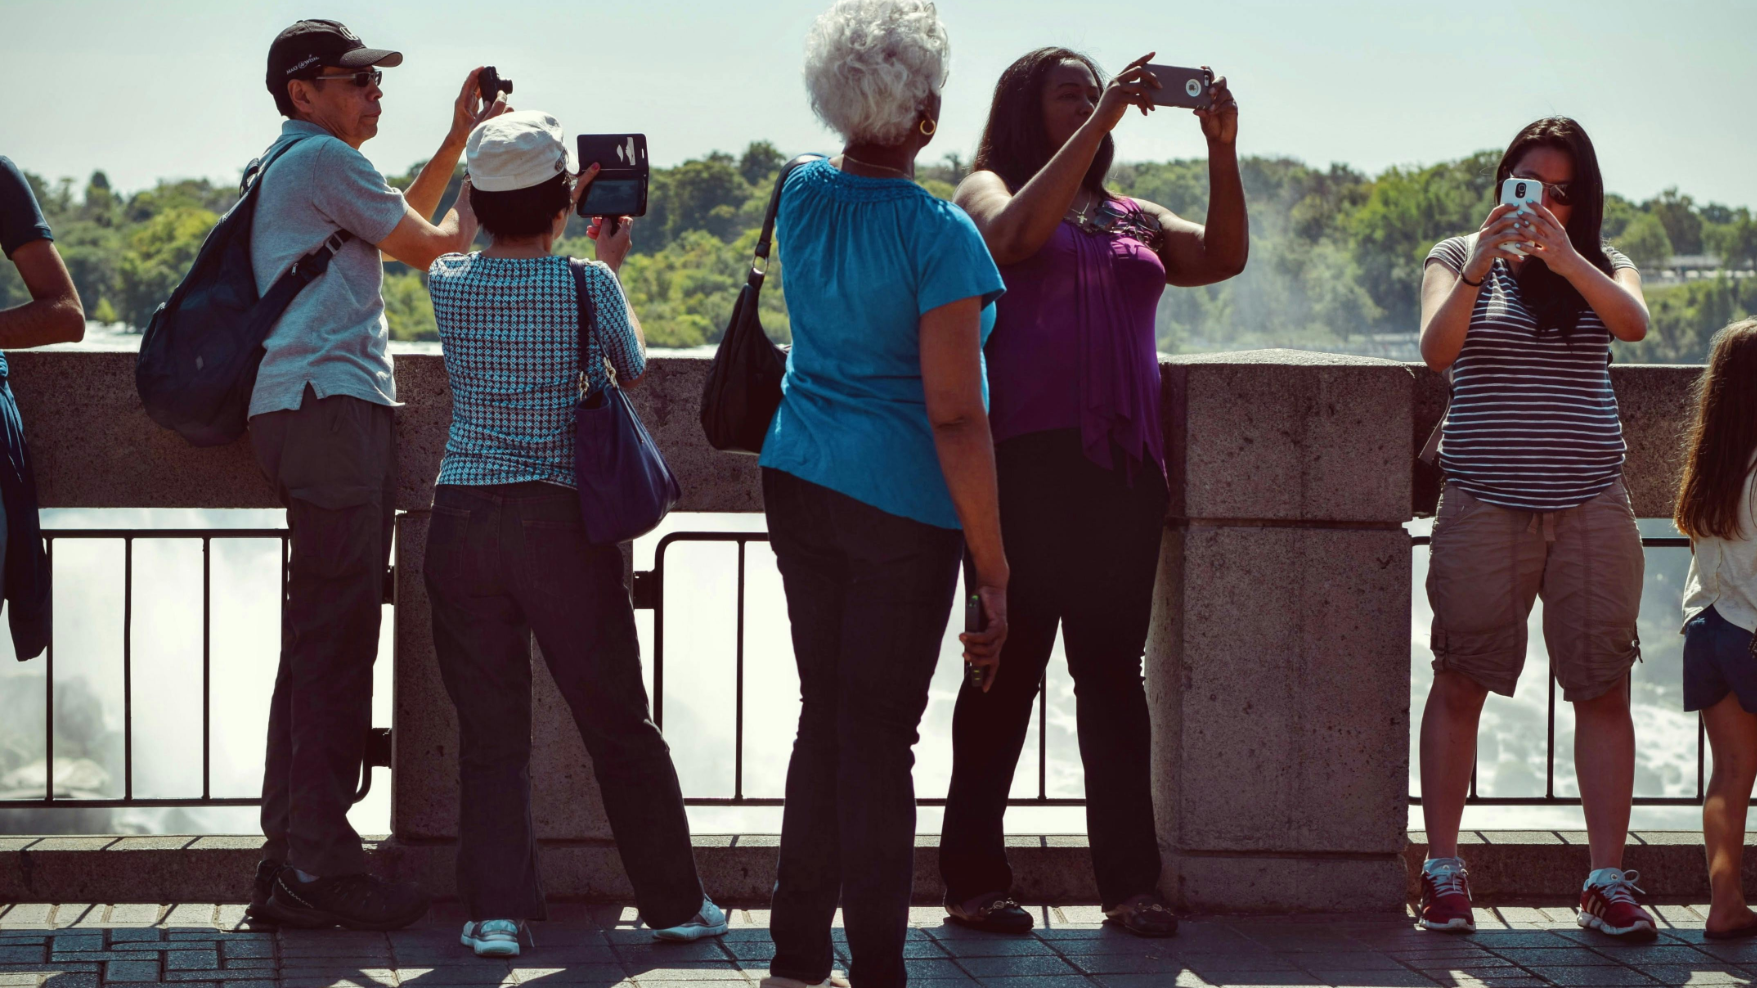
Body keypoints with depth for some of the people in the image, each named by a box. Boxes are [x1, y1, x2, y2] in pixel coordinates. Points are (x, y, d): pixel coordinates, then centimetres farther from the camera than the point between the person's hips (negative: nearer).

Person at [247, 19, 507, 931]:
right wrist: (467, 223, 19)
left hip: (301, 412, 11)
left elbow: (399, 220, 36)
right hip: (330, 407, -11)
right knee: (336, 643, -12)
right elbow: (425, 246, -1)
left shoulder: (290, 168, 25)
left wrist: (458, 138, 33)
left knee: (316, 644, 10)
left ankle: (289, 859, 11)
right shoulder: (322, 159, -6)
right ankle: (320, 868, -13)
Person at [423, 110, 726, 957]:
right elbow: (634, 371, 13)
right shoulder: (587, 285, -7)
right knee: (620, 726, 9)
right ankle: (674, 903, 19)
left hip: (461, 521, 2)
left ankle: (496, 910, 1)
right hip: (560, 522, -2)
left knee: (489, 730, 7)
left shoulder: (448, 281, 0)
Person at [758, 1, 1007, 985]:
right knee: (879, 737, -1)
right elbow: (955, 417, -18)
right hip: (902, 502, -6)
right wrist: (994, 571, -14)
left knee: (824, 718, 15)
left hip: (798, 485, 6)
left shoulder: (802, 195, 3)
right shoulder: (938, 234, -15)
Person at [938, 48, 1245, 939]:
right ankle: (973, 879, 2)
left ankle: (1130, 881, 4)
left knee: (1113, 669, 4)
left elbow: (1224, 257, 7)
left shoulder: (1131, 220, 21)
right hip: (1026, 458, -5)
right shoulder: (988, 191, 8)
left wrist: (1222, 152, -6)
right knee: (1011, 666, -3)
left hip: (1125, 464, 5)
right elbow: (1020, 231, -16)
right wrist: (1101, 123, -17)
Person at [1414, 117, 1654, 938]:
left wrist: (1563, 256, -26)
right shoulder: (1456, 259, 6)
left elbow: (1633, 322, -13)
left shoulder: (1600, 267, 9)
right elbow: (1436, 350, -11)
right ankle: (1442, 870, 6)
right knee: (1460, 683, -1)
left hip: (1591, 506, 1)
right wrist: (1477, 269, -25)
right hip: (1484, 502, -1)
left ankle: (1606, 882, 1)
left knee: (1602, 689, -1)